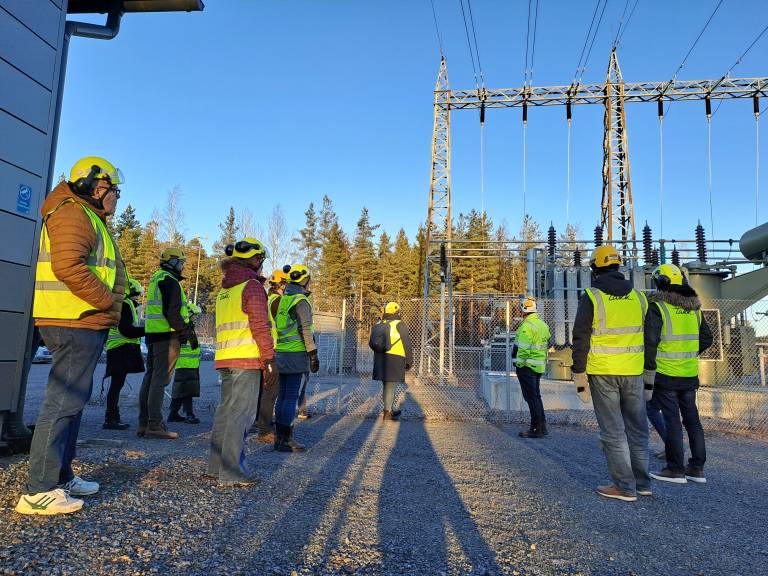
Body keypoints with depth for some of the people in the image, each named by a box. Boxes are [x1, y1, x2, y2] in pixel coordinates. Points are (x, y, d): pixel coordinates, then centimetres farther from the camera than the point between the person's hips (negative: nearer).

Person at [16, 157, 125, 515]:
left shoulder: (90, 219, 24)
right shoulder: (73, 213, -9)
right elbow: (68, 266, -23)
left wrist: (110, 306, 11)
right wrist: (108, 302, -16)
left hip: (83, 325, 11)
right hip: (76, 323, -11)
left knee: (73, 401, 16)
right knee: (63, 402, -8)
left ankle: (60, 478, 26)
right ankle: (38, 492, -2)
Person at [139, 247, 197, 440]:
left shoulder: (156, 279, 21)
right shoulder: (169, 280, -11)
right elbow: (172, 312, -20)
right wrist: (187, 332, -15)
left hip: (153, 334, 10)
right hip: (167, 335, -10)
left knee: (150, 378, 12)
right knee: (160, 379, -9)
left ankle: (144, 423, 18)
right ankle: (155, 425, -7)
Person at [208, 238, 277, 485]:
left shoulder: (224, 290, 20)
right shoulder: (252, 286, -7)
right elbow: (260, 327, -14)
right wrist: (269, 361, -11)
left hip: (224, 359, 8)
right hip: (247, 360, -8)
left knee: (225, 410, 14)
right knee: (240, 413, -6)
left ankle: (217, 465, 20)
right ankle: (232, 473, -5)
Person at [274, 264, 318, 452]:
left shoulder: (284, 299, 14)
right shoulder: (301, 301, -12)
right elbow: (305, 330, -17)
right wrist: (313, 355, -15)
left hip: (282, 353, 9)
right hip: (297, 354, -9)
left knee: (283, 396, 11)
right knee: (292, 398, -5)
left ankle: (280, 437, 15)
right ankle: (286, 440, -2)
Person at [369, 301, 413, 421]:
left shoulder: (377, 325, 11)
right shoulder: (399, 325, -6)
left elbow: (371, 343, 15)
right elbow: (407, 345, -5)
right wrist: (409, 362, 3)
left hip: (380, 359, 6)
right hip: (395, 359, -6)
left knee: (386, 385, 19)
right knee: (391, 385, -2)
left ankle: (390, 409, 30)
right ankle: (387, 412, 0)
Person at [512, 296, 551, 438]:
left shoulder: (527, 326, -18)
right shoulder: (543, 324, 12)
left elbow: (523, 348, -22)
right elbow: (547, 344, 17)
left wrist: (519, 364, -14)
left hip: (527, 367, -9)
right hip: (539, 366, 9)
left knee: (531, 397, -3)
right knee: (536, 396, 17)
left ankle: (536, 429, 0)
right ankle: (542, 426, 22)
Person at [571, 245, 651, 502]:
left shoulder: (591, 297, -9)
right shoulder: (639, 297, 6)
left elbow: (581, 339, -11)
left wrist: (579, 376, -5)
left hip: (602, 373, -4)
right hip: (633, 372, 5)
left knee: (613, 430, 3)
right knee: (637, 428, 15)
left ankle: (625, 486, 7)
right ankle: (642, 482, 24)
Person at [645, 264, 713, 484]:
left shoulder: (658, 307, -13)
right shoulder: (694, 308, 9)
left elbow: (650, 343, -17)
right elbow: (707, 338, 18)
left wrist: (647, 377, -13)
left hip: (666, 375, -6)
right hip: (690, 374, 6)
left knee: (672, 421, 0)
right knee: (692, 419, 13)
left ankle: (675, 470, 6)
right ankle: (697, 468, 20)